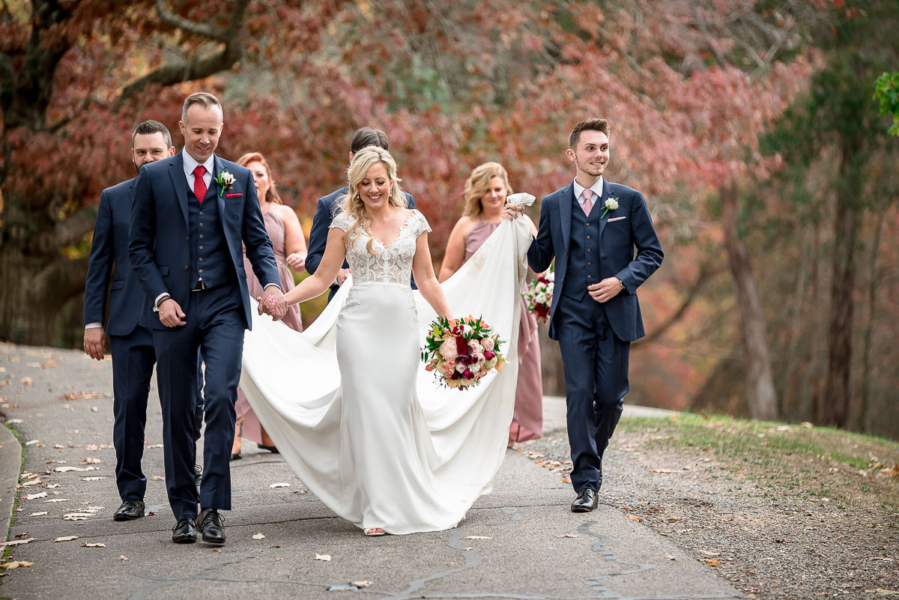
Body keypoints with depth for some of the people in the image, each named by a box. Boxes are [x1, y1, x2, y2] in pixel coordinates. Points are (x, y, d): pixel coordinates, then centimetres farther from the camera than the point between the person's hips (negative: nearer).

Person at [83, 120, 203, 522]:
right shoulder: (114, 199, 9)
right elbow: (99, 264, 8)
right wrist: (93, 322, 2)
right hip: (129, 322, 1)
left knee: (189, 403, 1)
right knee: (128, 409, 0)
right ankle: (131, 493, 10)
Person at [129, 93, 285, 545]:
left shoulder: (239, 178, 10)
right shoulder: (154, 177, 6)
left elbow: (257, 241, 11)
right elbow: (139, 246, 5)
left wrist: (272, 284, -7)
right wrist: (160, 297, -7)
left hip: (224, 307, 0)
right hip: (174, 309, 0)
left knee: (221, 398, -15)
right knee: (176, 412, 5)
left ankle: (212, 507, -10)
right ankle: (183, 511, 15)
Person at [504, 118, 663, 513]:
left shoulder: (629, 200, 4)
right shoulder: (553, 204, 7)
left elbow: (652, 253, 6)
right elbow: (540, 262, 11)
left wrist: (621, 280, -10)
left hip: (615, 314, 0)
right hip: (573, 315, 0)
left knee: (611, 396, 3)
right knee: (580, 395, -6)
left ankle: (591, 457, 29)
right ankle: (586, 481, -2)